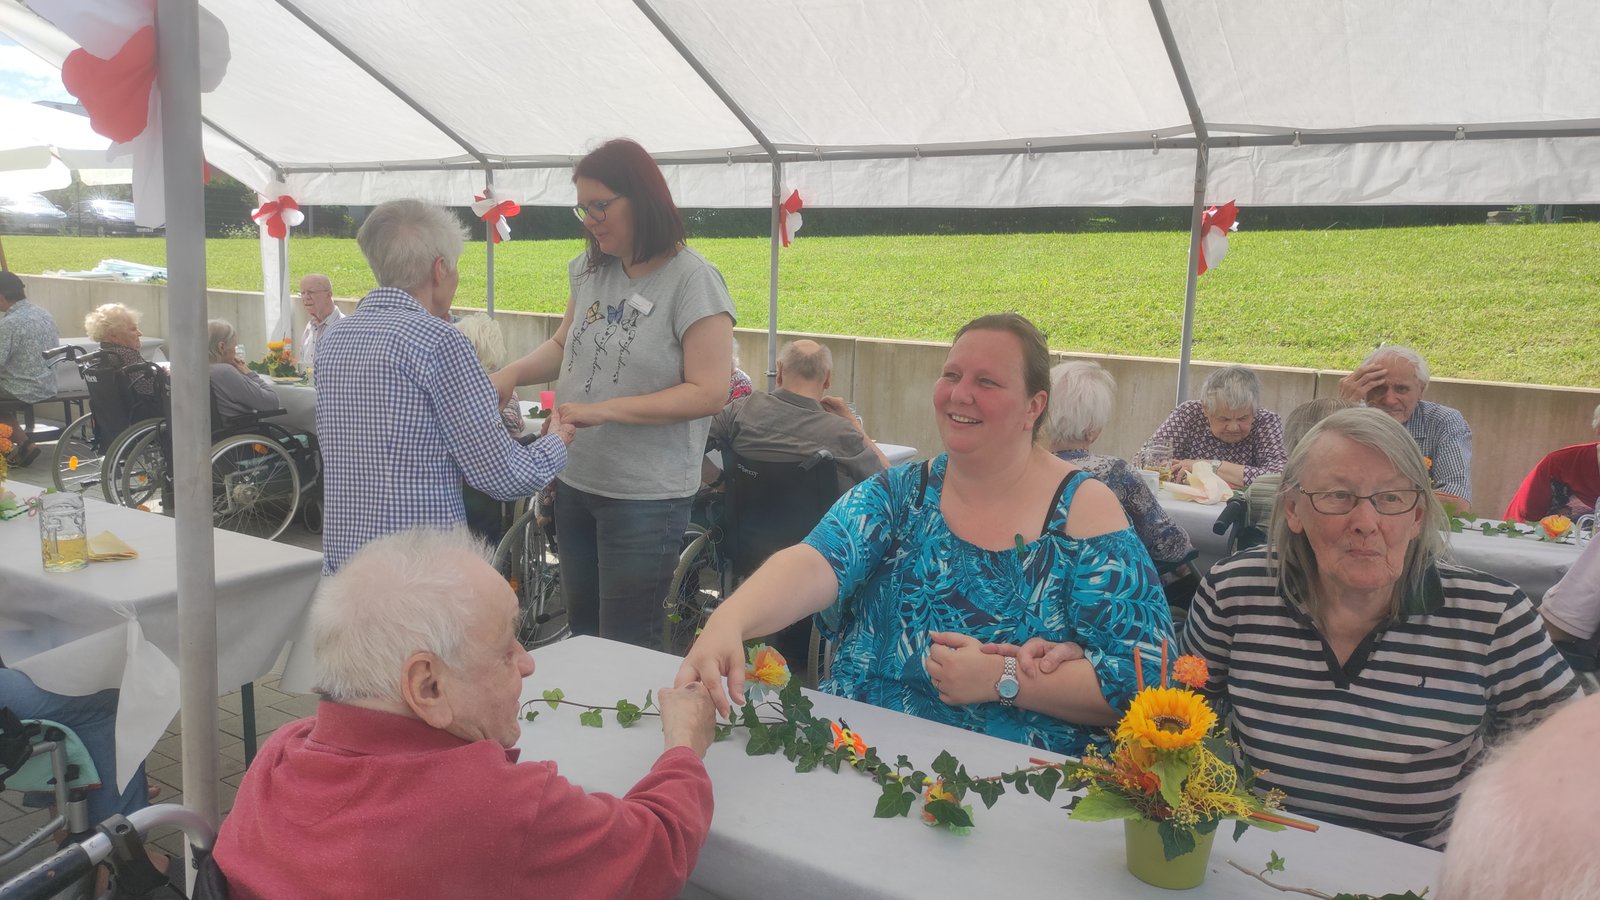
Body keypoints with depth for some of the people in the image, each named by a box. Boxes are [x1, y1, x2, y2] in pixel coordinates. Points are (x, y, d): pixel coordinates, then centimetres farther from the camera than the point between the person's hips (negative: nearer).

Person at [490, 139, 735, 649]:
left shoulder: (692, 280, -15)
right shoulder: (592, 270, 6)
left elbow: (709, 392, -20)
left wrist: (604, 410, -24)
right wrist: (512, 375, -3)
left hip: (646, 496, -7)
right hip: (576, 480, 7)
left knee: (626, 648, 4)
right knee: (582, 631, 20)